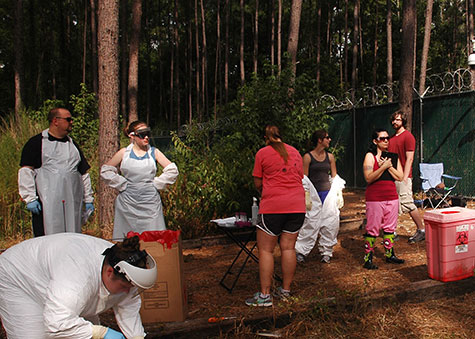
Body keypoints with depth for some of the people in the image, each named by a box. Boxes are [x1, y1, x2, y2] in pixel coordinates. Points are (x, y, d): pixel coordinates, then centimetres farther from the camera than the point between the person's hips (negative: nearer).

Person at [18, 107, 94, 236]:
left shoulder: (72, 144, 20)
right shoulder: (36, 142, 4)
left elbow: (84, 173, 21)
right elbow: (26, 171, -2)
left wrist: (88, 199, 17)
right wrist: (29, 198, -10)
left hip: (73, 204, 5)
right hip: (47, 204, -5)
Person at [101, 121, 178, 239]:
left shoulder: (154, 152, 6)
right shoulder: (124, 153, 5)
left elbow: (172, 171, 6)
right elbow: (105, 170, 9)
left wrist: (157, 184, 0)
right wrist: (121, 184, 1)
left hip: (150, 203, 0)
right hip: (128, 203, 0)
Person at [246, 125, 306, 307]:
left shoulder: (262, 153, 1)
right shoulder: (295, 151, 14)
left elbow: (258, 183, 4)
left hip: (273, 206, -5)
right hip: (297, 205, 5)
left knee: (265, 250, 1)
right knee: (288, 247, 9)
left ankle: (265, 295, 2)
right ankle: (285, 290, 17)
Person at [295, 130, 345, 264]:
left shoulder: (330, 157, 10)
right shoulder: (307, 157, -3)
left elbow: (334, 177, 16)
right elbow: (304, 179, -4)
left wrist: (338, 195, 9)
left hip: (328, 193, 4)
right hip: (314, 195, -4)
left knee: (330, 223, 2)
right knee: (310, 223, -6)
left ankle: (326, 252, 15)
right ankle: (301, 251, 4)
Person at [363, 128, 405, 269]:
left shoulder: (393, 156, 12)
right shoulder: (370, 156, -4)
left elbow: (400, 177, 5)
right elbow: (368, 178, -14)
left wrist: (389, 166, -9)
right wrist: (383, 167, -20)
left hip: (392, 196, 6)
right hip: (375, 198, -5)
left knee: (390, 227, 13)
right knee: (373, 229, -4)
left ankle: (390, 255, 26)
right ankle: (368, 259, 2)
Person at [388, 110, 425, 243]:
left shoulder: (408, 136, -6)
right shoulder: (392, 138, 17)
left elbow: (409, 159, -12)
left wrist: (404, 178, -17)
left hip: (402, 178, -7)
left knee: (407, 204, -8)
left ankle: (421, 230, 4)